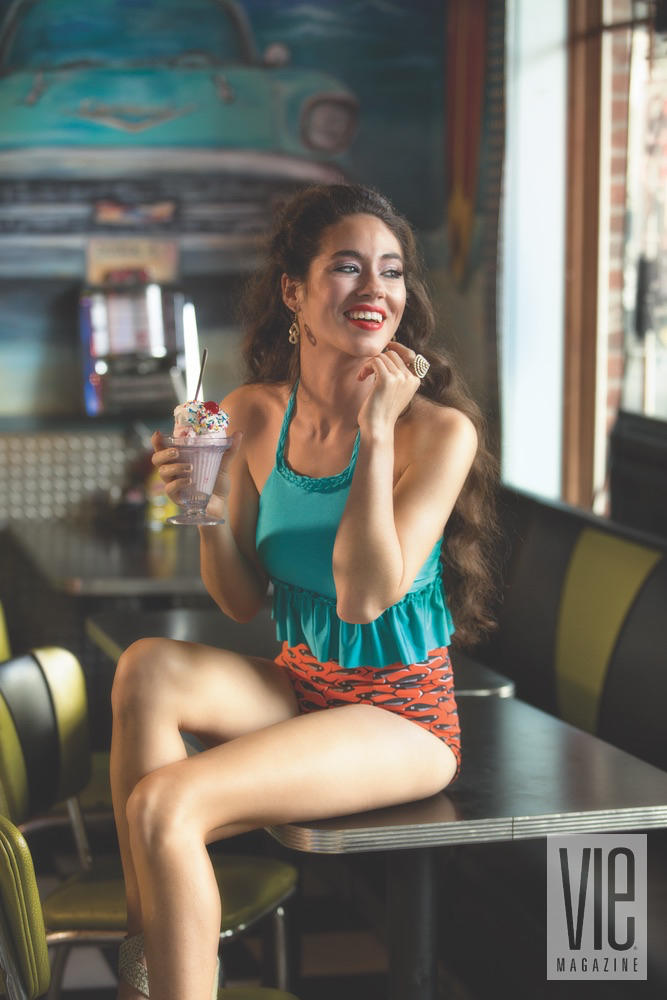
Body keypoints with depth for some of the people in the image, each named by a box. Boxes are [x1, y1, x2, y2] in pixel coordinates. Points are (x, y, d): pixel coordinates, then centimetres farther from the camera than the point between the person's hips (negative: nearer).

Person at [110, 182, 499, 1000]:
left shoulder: (439, 431, -16)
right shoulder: (255, 414, 0)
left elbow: (363, 596, -23)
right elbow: (242, 600, 7)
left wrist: (376, 431, -23)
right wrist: (209, 509, -13)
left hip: (399, 712, -6)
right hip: (296, 687, 6)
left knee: (163, 806, -25)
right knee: (148, 666, -24)